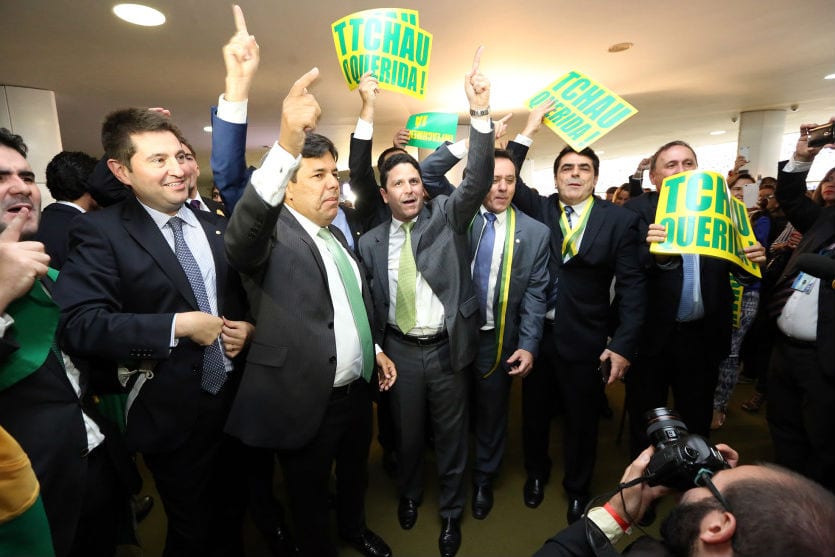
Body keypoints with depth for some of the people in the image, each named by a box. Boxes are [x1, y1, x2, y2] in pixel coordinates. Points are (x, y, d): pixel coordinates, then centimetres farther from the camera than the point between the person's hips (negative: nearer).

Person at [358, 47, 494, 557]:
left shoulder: (447, 217, -4)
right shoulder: (372, 242, 0)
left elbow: (478, 181, -20)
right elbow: (369, 301, 5)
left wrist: (481, 115, -29)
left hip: (447, 348, -1)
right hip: (400, 350, 2)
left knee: (452, 433, 15)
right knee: (407, 431, 21)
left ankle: (452, 511, 40)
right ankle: (409, 494, 50)